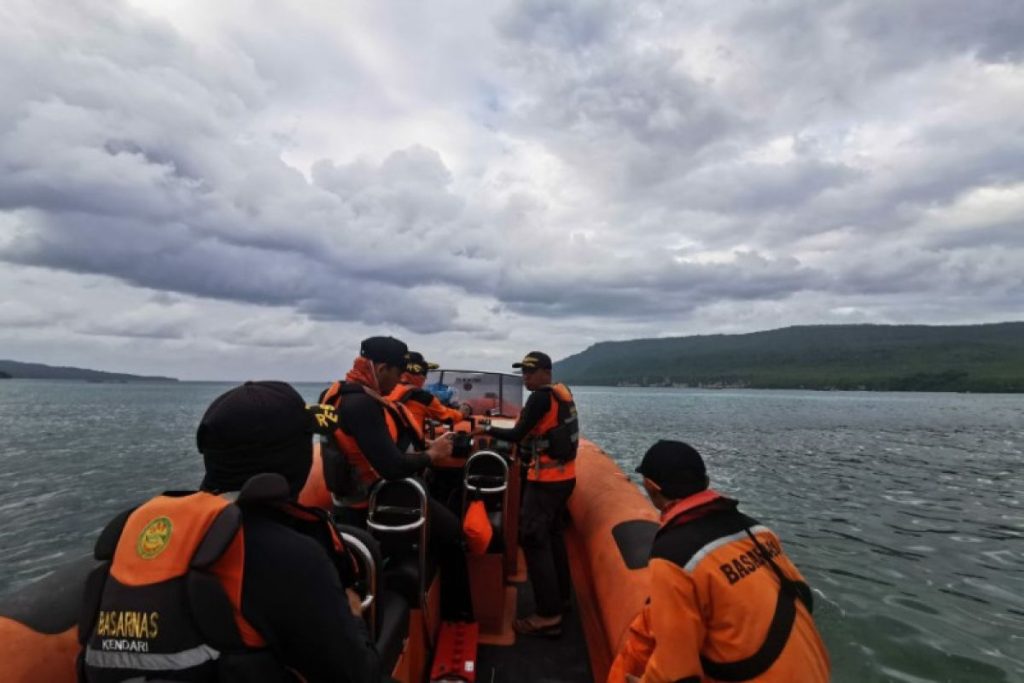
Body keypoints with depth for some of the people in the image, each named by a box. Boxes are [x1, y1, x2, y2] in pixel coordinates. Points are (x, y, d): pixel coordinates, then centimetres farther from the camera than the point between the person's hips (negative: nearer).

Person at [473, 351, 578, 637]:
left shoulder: (540, 398, -17)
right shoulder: (562, 393, 9)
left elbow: (517, 435, -17)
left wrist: (487, 429, -5)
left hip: (547, 479, -9)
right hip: (564, 475, 10)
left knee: (533, 539, -5)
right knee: (552, 533, 21)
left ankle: (548, 615, -2)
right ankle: (561, 595, 33)